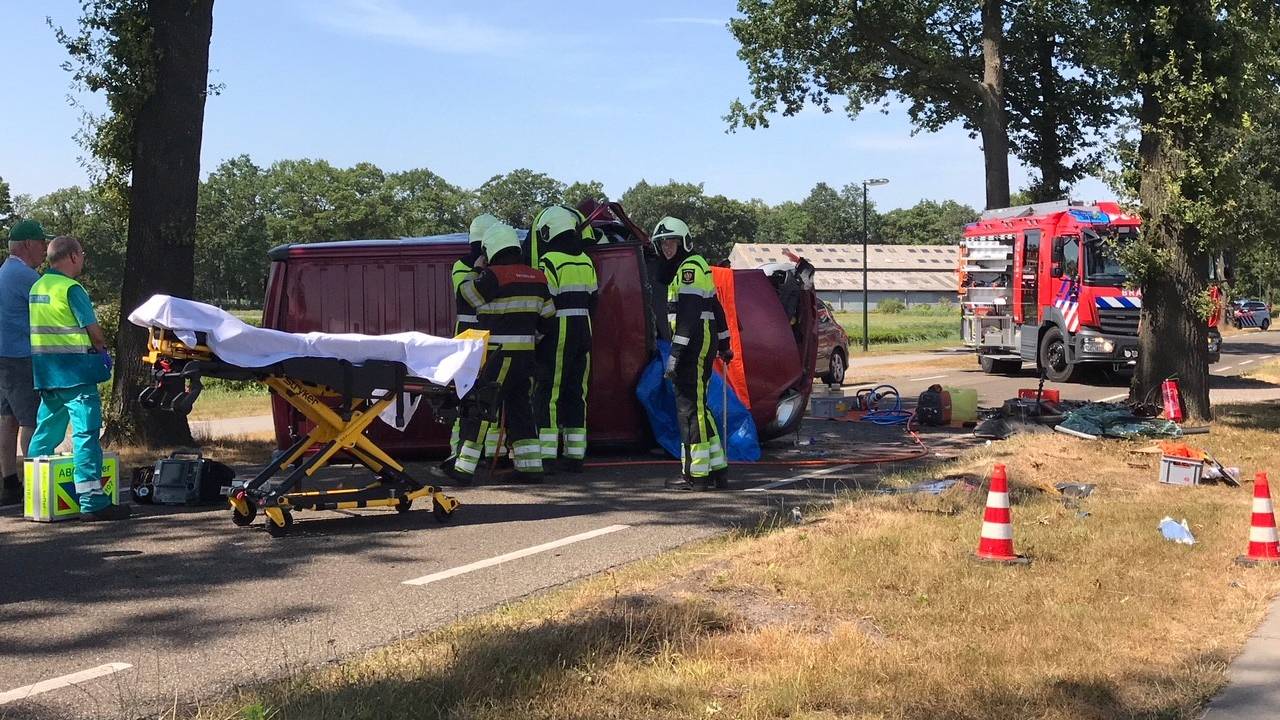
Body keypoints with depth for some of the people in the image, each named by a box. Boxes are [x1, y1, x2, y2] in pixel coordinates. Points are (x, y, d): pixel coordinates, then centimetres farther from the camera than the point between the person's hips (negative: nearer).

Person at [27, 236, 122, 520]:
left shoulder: (37, 287, 13)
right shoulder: (71, 288, -13)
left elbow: (45, 328, 17)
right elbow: (94, 331, -13)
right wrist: (102, 350, 7)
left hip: (44, 369, 9)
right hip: (74, 369, -9)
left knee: (47, 429, 17)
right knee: (86, 430, -8)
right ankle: (92, 501, -10)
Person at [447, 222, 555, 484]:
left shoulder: (493, 276, -13)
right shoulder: (537, 278, 8)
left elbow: (466, 292, 1)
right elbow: (548, 317, 14)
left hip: (498, 353, -7)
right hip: (526, 353, 7)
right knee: (520, 406, 15)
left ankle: (464, 467, -2)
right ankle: (530, 466, 13)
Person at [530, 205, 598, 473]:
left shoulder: (550, 262, -12)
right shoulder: (585, 262, 12)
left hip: (558, 335, -7)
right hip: (583, 333, 7)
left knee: (548, 394, -2)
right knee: (576, 393, 10)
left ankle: (547, 455, -5)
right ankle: (575, 455, 12)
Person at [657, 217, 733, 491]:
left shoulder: (689, 267, -10)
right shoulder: (699, 265, 22)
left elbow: (688, 314, -19)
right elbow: (716, 308, 28)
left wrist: (675, 353, -23)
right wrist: (724, 344, 33)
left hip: (694, 345, -10)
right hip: (703, 344, 10)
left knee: (690, 408, -8)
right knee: (696, 407, 12)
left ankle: (695, 473, -6)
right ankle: (717, 469, 14)